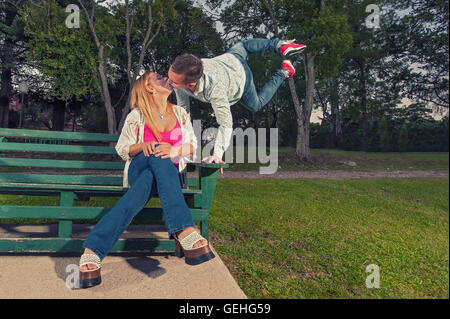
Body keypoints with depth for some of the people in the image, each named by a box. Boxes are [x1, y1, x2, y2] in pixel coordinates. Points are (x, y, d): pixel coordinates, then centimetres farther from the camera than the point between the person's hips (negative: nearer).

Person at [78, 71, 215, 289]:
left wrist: (174, 150, -17)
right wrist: (143, 146, -15)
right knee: (158, 156, -40)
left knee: (148, 182, -36)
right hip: (140, 169, -3)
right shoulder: (136, 116, 5)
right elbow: (122, 149, 7)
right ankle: (184, 231, -58)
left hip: (170, 173, 3)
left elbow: (192, 145, 7)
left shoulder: (180, 113, 13)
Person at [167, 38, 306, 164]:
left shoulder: (215, 88, -53)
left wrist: (217, 154, -48)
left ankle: (283, 72, 32)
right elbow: (183, 107, -19)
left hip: (241, 75, -5)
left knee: (256, 105, 23)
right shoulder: (178, 73, -34)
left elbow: (226, 123, -44)